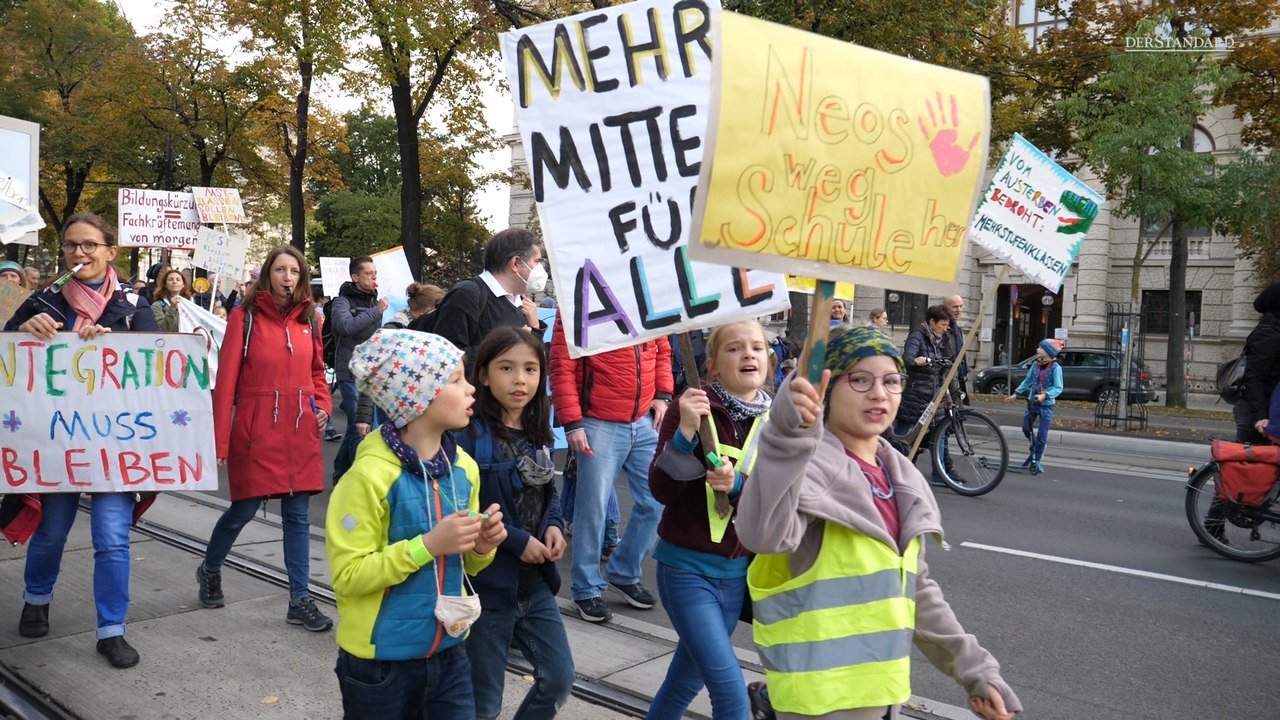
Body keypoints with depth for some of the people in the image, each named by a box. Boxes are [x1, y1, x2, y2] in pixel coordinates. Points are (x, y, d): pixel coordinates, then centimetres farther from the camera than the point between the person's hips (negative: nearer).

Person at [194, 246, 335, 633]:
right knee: (244, 509, 7)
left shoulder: (308, 319, 9)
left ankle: (300, 600, 13)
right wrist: (220, 439, -10)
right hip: (256, 431, -4)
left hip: (300, 432, 4)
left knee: (297, 515, 6)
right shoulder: (245, 315, -4)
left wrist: (322, 406, -1)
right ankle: (210, 570, 36)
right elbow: (226, 379, -7)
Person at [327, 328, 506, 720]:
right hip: (381, 662, -5)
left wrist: (480, 547, -9)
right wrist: (428, 545, -25)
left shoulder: (463, 468, 0)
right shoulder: (371, 475, -19)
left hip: (448, 654, 5)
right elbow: (347, 575, -18)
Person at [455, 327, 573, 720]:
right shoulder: (469, 433, -18)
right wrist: (515, 541, -20)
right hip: (486, 586, -6)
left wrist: (554, 525, -4)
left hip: (535, 583, 7)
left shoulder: (537, 433, 4)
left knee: (559, 680, 15)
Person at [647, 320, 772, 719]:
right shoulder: (690, 409, -12)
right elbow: (662, 490, -18)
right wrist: (685, 432, -31)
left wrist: (737, 484, -24)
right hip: (687, 567, -5)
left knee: (691, 674, 21)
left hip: (739, 568, 5)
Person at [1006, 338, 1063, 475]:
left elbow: (1058, 388, -19)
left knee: (1042, 434, -1)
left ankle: (1036, 461, 10)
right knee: (1026, 429, 11)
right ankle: (1034, 450, 35)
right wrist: (1016, 394, 13)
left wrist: (1045, 395, -33)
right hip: (1032, 403, 5)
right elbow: (1027, 381, 12)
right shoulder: (1035, 365, 1)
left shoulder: (1055, 368, -16)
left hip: (1046, 405, -5)